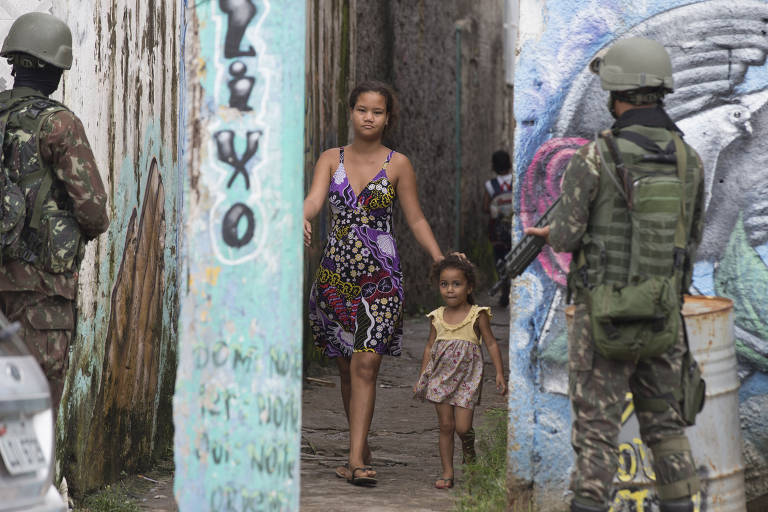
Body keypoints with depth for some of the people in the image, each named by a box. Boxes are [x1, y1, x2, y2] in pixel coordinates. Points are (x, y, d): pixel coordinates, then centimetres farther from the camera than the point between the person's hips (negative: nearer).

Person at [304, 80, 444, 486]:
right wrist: (301, 220, -32)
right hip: (335, 272, 3)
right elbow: (314, 200, -9)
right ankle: (361, 451, 21)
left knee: (365, 363, -14)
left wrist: (441, 262, -4)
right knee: (347, 368, 7)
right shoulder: (331, 159, 7)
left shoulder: (398, 165, 3)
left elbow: (416, 220, 6)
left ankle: (356, 460, -18)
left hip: (380, 276, -2)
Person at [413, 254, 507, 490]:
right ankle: (447, 472, 8)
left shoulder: (477, 315, -5)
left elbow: (491, 344, -2)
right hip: (441, 376, 3)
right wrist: (421, 379, 13)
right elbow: (430, 347, 13)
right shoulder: (438, 317, 5)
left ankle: (469, 452, 24)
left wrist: (499, 373, -9)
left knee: (463, 427, -8)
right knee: (445, 426, 2)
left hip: (466, 377, -3)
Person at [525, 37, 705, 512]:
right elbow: (690, 240, 11)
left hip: (605, 316, -4)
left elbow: (566, 237, -9)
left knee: (598, 425, 3)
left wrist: (549, 233, 15)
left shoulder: (594, 159, -15)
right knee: (665, 424, 16)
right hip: (663, 314, 4)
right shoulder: (689, 160, 1)